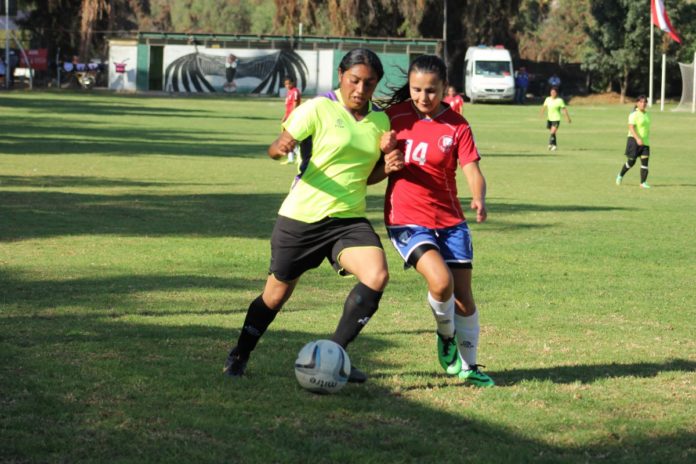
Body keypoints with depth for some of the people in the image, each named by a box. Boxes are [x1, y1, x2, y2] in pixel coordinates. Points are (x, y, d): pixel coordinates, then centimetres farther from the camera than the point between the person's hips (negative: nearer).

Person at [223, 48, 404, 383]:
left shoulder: (380, 120, 8)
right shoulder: (318, 109, -8)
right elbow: (279, 147, -13)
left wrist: (388, 166, -3)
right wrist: (280, 148, -37)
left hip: (349, 218, 4)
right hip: (301, 217, -4)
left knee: (376, 275, -21)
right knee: (277, 293, 7)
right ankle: (239, 355, 33)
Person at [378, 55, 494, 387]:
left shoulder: (457, 126, -3)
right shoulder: (394, 116, -1)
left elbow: (472, 171, -11)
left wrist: (479, 198, -32)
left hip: (449, 219, 2)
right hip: (406, 219, -2)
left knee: (463, 294, 2)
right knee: (441, 280, -23)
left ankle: (468, 366, 20)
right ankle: (446, 335, 7)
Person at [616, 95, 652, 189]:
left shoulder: (646, 114, 11)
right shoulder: (634, 114, -12)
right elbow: (631, 128, -21)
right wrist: (638, 139, -31)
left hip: (645, 142, 6)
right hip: (634, 140, -6)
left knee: (645, 161, -5)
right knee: (631, 162, 2)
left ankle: (643, 182, -4)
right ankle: (620, 175, 28)